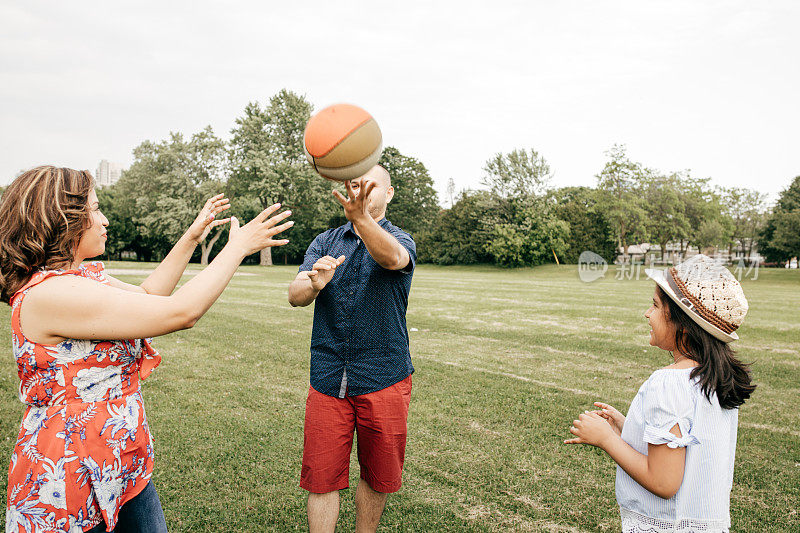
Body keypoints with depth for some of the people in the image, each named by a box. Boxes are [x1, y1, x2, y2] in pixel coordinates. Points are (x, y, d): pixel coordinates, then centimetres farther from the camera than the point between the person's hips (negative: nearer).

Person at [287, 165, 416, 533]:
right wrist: (314, 283, -30)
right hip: (327, 378, 2)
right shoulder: (324, 242, 8)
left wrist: (361, 216, -47)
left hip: (383, 378, -1)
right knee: (321, 477, 5)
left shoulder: (401, 241, -1)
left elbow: (391, 257, -27)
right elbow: (294, 296, -5)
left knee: (377, 476, 12)